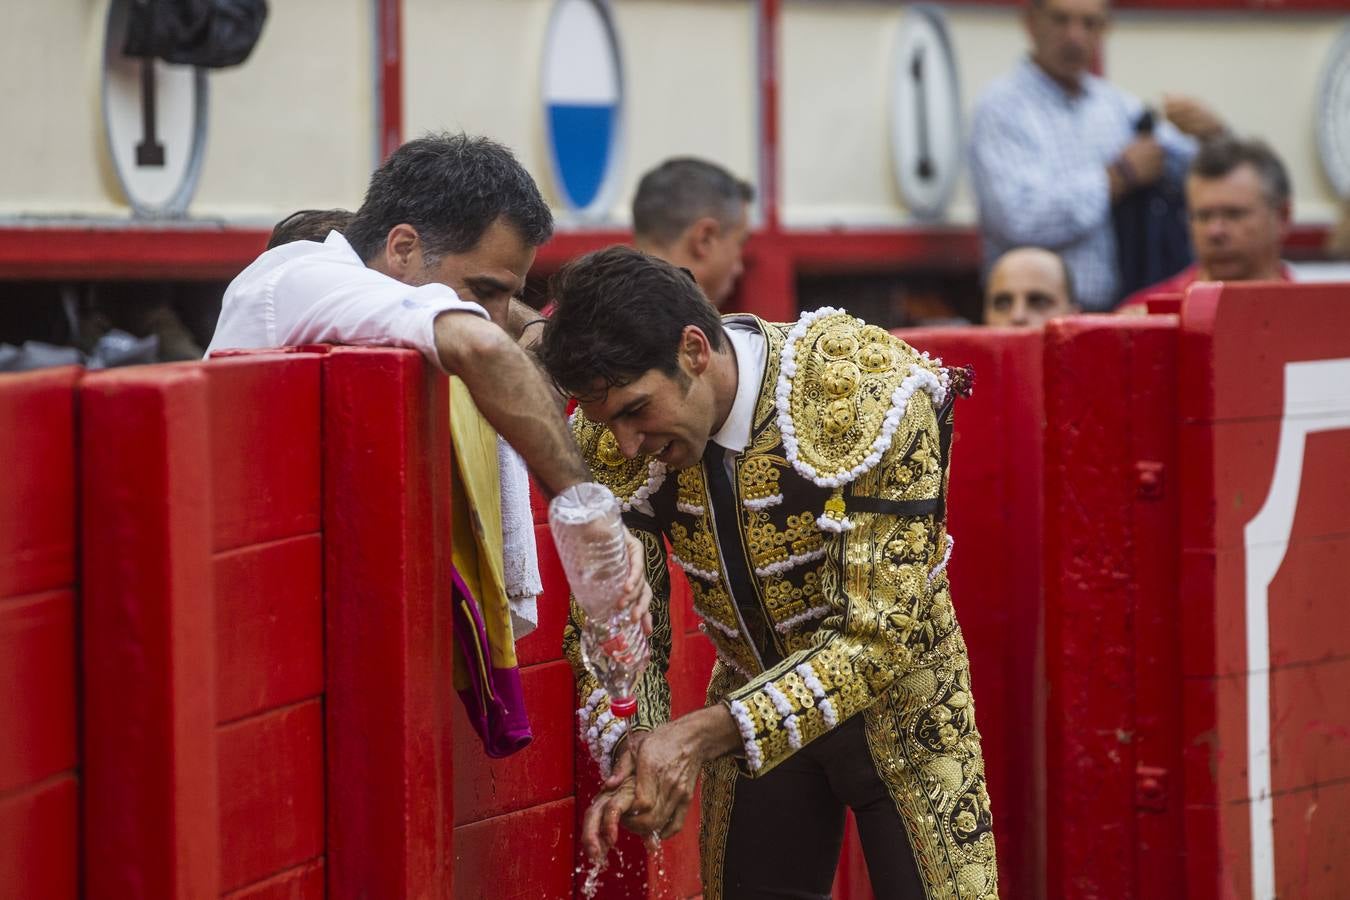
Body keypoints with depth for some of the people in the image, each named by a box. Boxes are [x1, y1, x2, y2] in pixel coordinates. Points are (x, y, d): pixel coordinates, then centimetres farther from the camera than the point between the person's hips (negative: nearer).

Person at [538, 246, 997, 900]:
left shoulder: (872, 398, -30)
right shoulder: (611, 442, -15)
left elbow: (881, 638, -31)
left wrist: (704, 732, -37)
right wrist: (631, 747, -28)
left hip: (895, 708, -4)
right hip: (756, 714, 4)